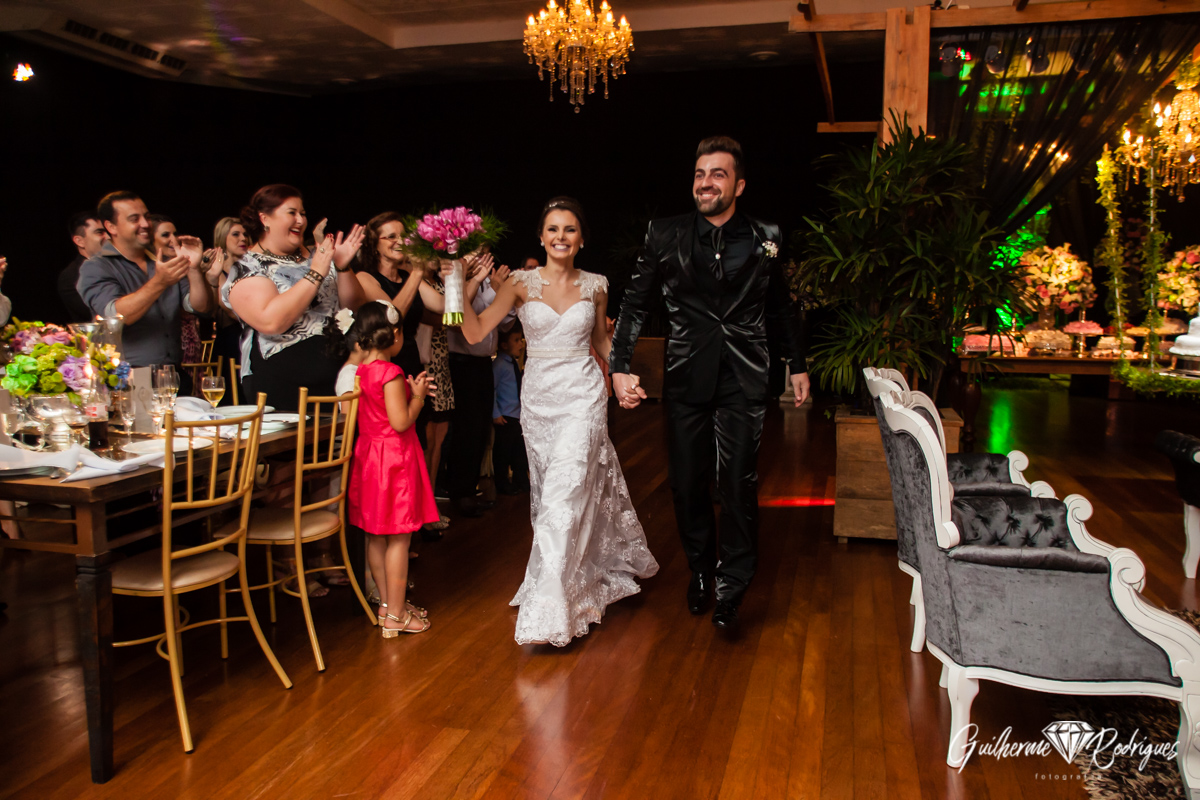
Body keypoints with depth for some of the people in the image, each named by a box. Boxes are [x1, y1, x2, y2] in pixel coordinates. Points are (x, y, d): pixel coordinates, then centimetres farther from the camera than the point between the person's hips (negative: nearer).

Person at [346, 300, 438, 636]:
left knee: (376, 536, 15)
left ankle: (387, 603, 28)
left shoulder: (355, 372, 4)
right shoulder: (390, 373, -20)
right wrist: (418, 395, -6)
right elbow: (401, 421, -24)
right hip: (395, 458, -8)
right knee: (399, 538, 1)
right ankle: (396, 615, 8)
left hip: (368, 454, 9)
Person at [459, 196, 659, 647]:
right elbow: (476, 332, -9)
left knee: (565, 494, -13)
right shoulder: (521, 283, -1)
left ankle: (549, 612, -9)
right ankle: (590, 575, 38)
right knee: (548, 494, 13)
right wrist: (462, 291, -24)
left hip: (582, 394, -2)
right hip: (537, 395, 2)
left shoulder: (594, 286, 3)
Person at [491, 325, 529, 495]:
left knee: (520, 451, 13)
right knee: (503, 451, 3)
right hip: (504, 417, -8)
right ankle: (502, 484, 15)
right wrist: (495, 414, -16)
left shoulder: (516, 363, 11)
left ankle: (521, 481, 25)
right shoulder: (499, 364, -15)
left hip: (518, 415, 8)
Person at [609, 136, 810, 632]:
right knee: (687, 481, 9)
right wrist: (619, 367, -6)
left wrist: (797, 364, 19)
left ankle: (731, 586, 15)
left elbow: (781, 307, 15)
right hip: (687, 377, 1)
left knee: (738, 482, -2)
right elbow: (635, 304, 2)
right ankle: (699, 569, 32)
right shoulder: (666, 237, -1)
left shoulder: (763, 240, 2)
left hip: (744, 378, 0)